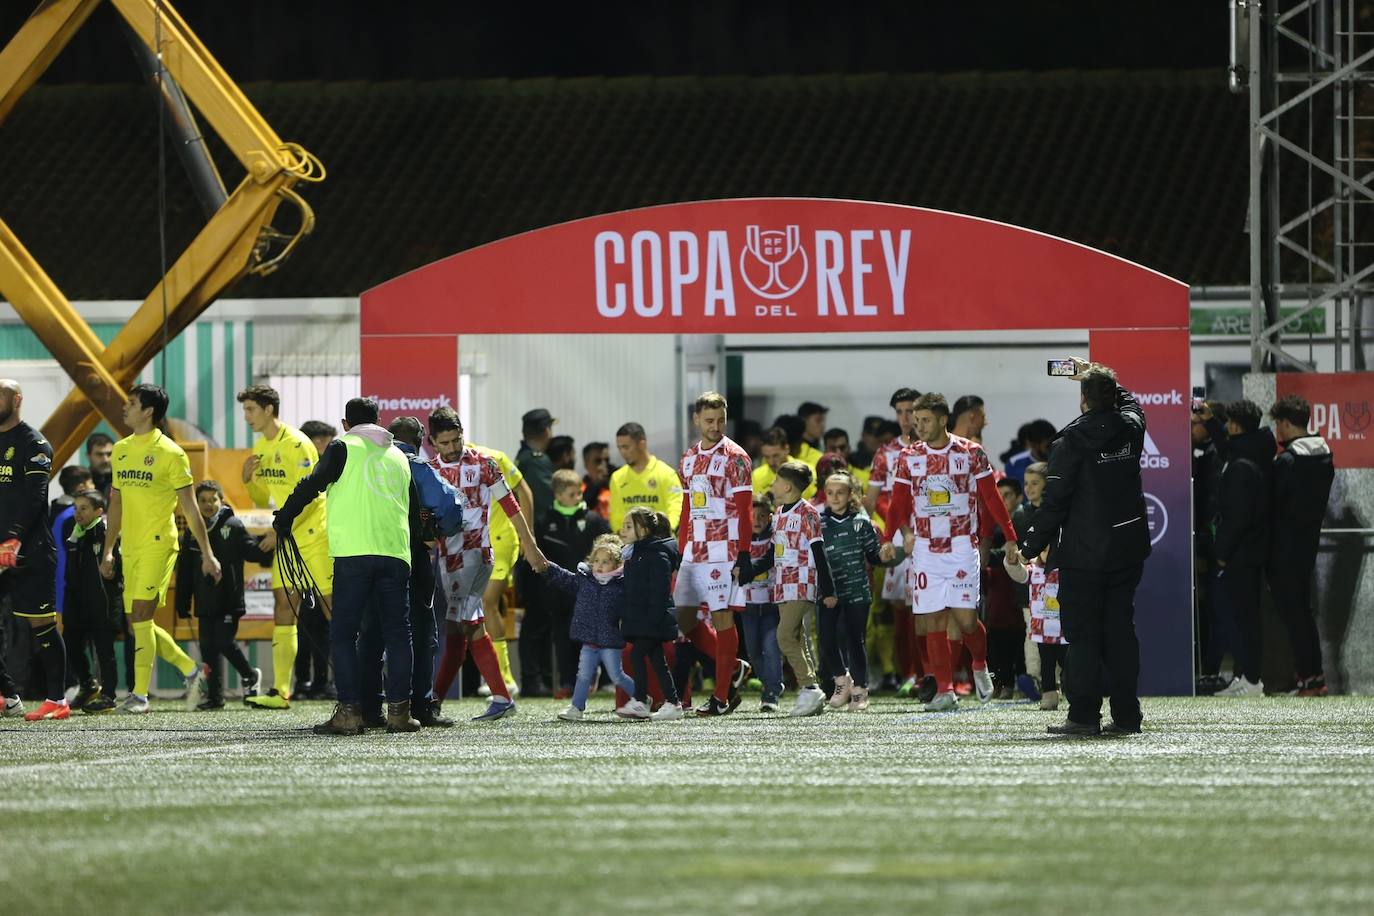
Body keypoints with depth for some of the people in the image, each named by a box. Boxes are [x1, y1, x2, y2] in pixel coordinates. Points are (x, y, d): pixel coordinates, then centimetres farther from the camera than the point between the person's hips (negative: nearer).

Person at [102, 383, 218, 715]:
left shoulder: (170, 453, -7)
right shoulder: (121, 450, 13)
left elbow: (190, 508, -6)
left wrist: (207, 553, -6)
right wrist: (108, 550, 19)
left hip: (158, 545, -7)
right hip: (130, 548, 7)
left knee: (141, 617, -13)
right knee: (138, 623, 6)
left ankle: (140, 694, -10)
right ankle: (192, 672, 20)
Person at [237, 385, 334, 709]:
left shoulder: (296, 445, -15)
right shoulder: (261, 447, 11)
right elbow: (264, 500, 17)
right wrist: (248, 479, -2)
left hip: (314, 535, -8)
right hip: (286, 538, 8)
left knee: (331, 605, -5)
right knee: (284, 603, 1)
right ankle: (281, 691, -1)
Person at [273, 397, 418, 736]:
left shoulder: (343, 447, 6)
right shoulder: (398, 457, 22)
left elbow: (311, 485, -3)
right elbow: (415, 511, 26)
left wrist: (284, 520, 8)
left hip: (353, 554, -4)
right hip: (396, 554, 4)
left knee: (343, 635, 0)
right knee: (398, 634, 9)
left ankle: (349, 711, -8)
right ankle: (399, 710, 3)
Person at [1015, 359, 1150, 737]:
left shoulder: (1071, 441, -12)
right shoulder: (1131, 427, 3)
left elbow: (1055, 500, -12)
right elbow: (1128, 401, 30)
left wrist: (1031, 546, -2)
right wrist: (1093, 374, 38)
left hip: (1084, 553, -5)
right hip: (1128, 550, 5)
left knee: (1082, 634, -1)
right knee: (1120, 630, 8)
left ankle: (1084, 715, -5)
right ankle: (1126, 715, 7)